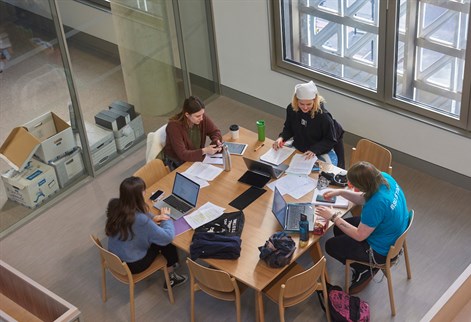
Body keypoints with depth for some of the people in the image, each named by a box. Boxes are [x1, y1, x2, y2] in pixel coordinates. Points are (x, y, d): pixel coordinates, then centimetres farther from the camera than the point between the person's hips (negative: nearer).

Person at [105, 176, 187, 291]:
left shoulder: (114, 205, -15)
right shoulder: (140, 219, -35)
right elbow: (167, 237, -24)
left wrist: (152, 218, -6)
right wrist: (166, 217, -6)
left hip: (114, 258, 7)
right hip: (132, 265, -7)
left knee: (156, 236, 20)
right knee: (166, 242, 13)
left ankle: (168, 262, 39)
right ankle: (171, 278, 32)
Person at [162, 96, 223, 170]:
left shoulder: (203, 118, -12)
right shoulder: (174, 126, -27)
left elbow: (215, 131, 4)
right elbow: (182, 154, -29)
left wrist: (217, 141, -18)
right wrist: (204, 151, -36)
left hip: (196, 158, 6)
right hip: (176, 164, -6)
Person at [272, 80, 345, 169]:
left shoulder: (324, 116, -25)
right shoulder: (291, 109, -12)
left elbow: (331, 140, -15)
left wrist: (314, 150, -27)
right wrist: (281, 137, -15)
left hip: (319, 152, -5)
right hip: (297, 148, 5)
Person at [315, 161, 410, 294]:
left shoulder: (376, 204, -39)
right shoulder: (384, 177, -15)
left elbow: (359, 236, -24)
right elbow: (364, 198, 6)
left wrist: (334, 216, -19)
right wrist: (341, 192, -3)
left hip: (382, 251, -9)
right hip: (393, 234, 9)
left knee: (330, 246, 5)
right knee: (338, 229, 19)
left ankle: (365, 270, 17)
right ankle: (367, 263, 24)